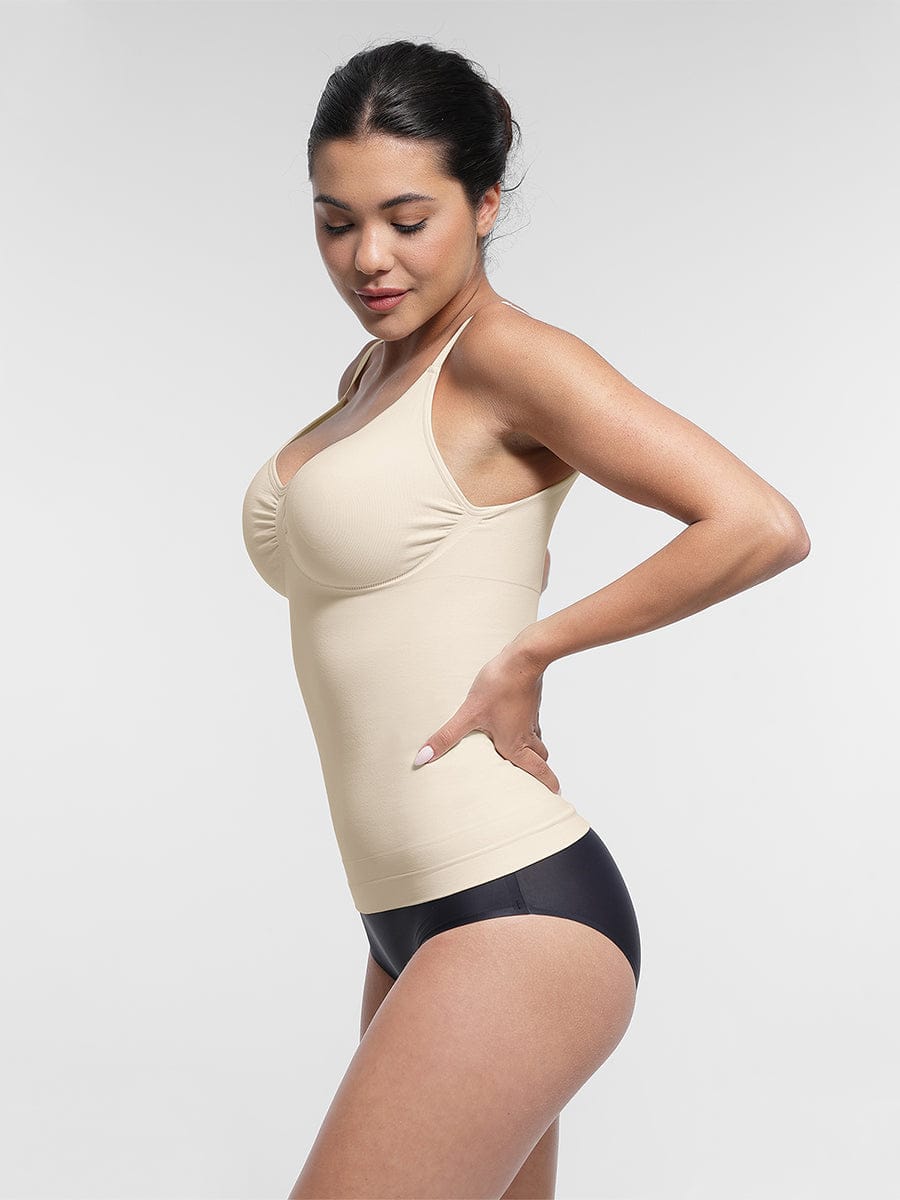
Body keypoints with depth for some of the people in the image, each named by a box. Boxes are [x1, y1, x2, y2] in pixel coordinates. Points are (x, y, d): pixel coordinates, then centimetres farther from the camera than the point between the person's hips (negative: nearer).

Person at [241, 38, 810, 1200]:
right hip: (412, 927, 9)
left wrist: (530, 652, -13)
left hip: (518, 918, -9)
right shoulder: (367, 377, 14)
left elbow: (763, 526, -19)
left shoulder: (507, 355, -10)